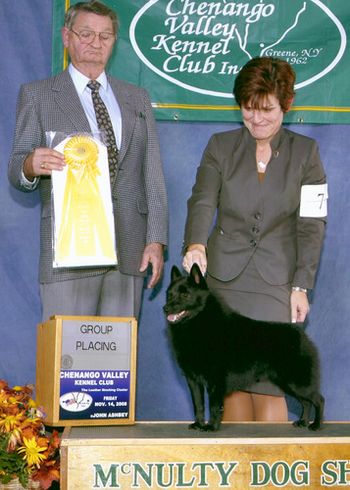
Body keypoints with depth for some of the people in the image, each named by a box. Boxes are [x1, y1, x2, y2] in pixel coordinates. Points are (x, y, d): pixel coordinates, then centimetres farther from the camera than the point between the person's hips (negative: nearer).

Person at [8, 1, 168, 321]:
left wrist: (156, 241, 2)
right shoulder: (36, 96, 8)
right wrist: (30, 166, -21)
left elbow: (152, 174, 12)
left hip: (129, 252, 3)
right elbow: (17, 171, 3)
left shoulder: (137, 99, 17)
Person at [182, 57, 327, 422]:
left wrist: (301, 286, -3)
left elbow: (312, 224, 4)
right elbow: (202, 201, -5)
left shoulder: (305, 152, 7)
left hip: (276, 282, -1)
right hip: (224, 278, 2)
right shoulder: (220, 146, 8)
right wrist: (195, 243, -26)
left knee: (267, 381, -10)